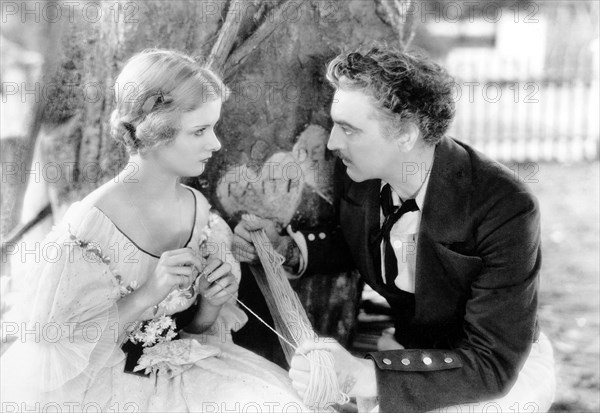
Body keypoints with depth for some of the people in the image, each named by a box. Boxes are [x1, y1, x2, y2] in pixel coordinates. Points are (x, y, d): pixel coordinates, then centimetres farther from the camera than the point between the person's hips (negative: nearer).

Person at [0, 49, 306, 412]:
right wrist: (145, 296, -24)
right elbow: (52, 343, -15)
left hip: (178, 371, 5)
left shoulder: (198, 209, -4)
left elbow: (193, 329, 9)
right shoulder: (90, 226, -21)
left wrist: (211, 304, -13)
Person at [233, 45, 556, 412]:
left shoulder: (505, 210, -30)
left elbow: (494, 365, -30)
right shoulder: (359, 173, -13)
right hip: (410, 348, 6)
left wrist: (364, 376, -41)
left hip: (510, 368, -5)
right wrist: (286, 249, -10)